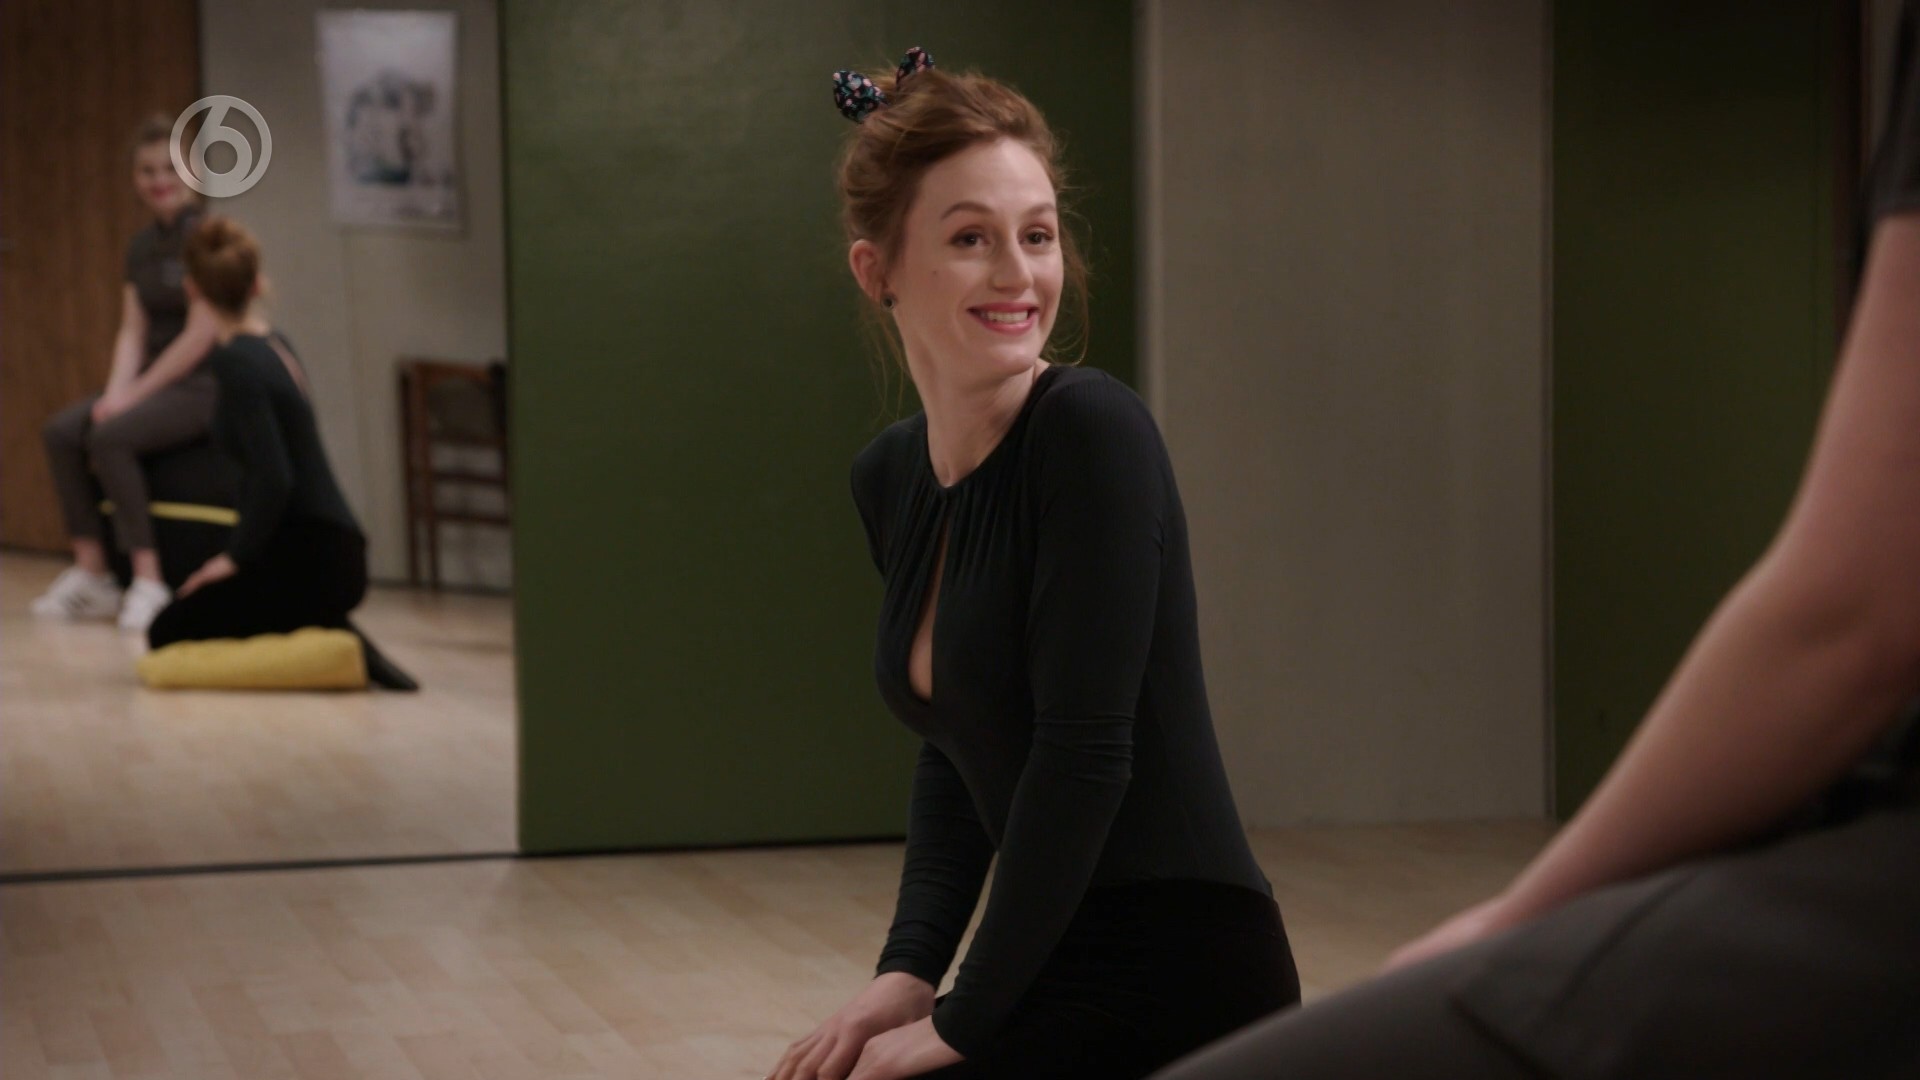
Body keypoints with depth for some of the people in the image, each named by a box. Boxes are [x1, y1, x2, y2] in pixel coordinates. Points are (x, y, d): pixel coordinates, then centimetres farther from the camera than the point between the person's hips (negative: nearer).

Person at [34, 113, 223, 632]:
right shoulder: (141, 247, 12)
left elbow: (200, 335, -17)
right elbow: (132, 331, 9)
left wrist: (134, 395, -17)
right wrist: (115, 393, -9)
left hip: (204, 387, -8)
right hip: (153, 383, 8)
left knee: (111, 436, -28)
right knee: (62, 430, -13)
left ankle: (148, 582, -23)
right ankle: (90, 573, -11)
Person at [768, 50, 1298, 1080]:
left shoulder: (1094, 431, -16)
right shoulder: (889, 480, 7)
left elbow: (1085, 751, -20)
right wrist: (909, 970, 1)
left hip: (1178, 981, -7)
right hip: (1055, 974, 7)